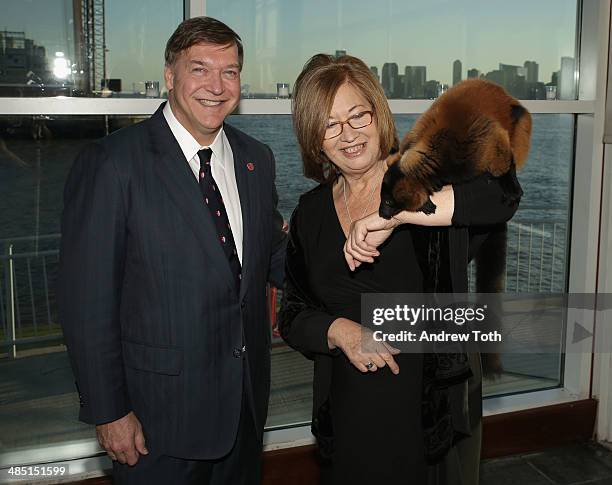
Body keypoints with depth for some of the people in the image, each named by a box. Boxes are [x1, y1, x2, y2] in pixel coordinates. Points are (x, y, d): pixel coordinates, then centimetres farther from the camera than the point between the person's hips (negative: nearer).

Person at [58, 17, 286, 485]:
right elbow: (87, 300, -13)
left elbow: (273, 261, 9)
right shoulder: (111, 163, -14)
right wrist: (108, 412, -12)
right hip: (160, 411, -5)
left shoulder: (256, 159, 5)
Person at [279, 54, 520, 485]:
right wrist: (337, 331, -15)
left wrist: (394, 214, -34)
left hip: (437, 406, -3)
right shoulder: (311, 212, 3)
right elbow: (293, 315, 5)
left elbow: (501, 193, -30)